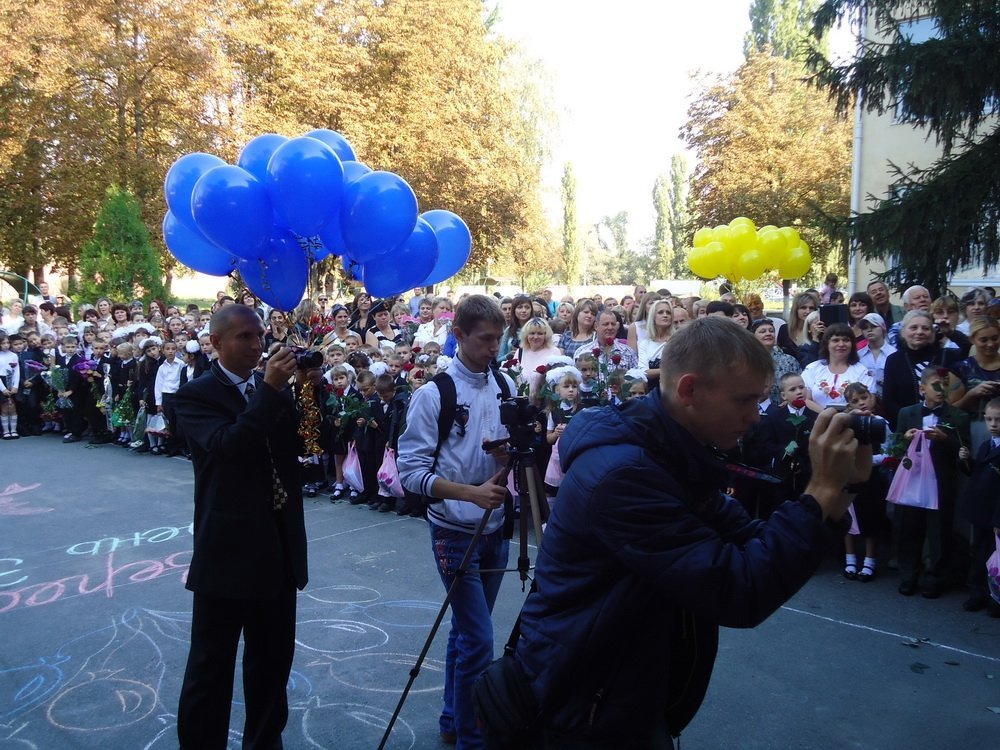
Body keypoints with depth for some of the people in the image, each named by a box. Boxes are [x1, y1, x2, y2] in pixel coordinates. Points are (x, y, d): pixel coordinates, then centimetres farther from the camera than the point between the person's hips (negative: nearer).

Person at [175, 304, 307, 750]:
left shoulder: (276, 390, 10)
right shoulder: (197, 394, -7)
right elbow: (227, 445, -25)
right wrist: (269, 389, -26)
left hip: (278, 545, 6)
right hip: (226, 547, -5)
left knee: (272, 658, 19)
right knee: (211, 664, 9)